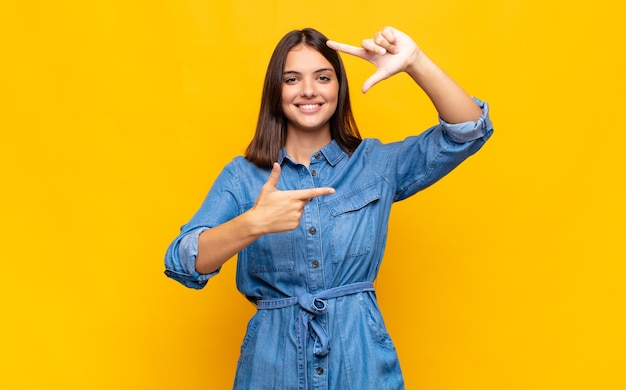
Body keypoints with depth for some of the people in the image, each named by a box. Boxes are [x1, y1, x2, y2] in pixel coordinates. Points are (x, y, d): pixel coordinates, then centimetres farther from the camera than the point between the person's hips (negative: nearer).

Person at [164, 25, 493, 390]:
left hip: (362, 360, 1)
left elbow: (469, 131, -5)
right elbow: (181, 263, -11)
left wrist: (415, 62, -19)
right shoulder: (242, 175, -1)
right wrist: (255, 222, -29)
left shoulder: (376, 163, 2)